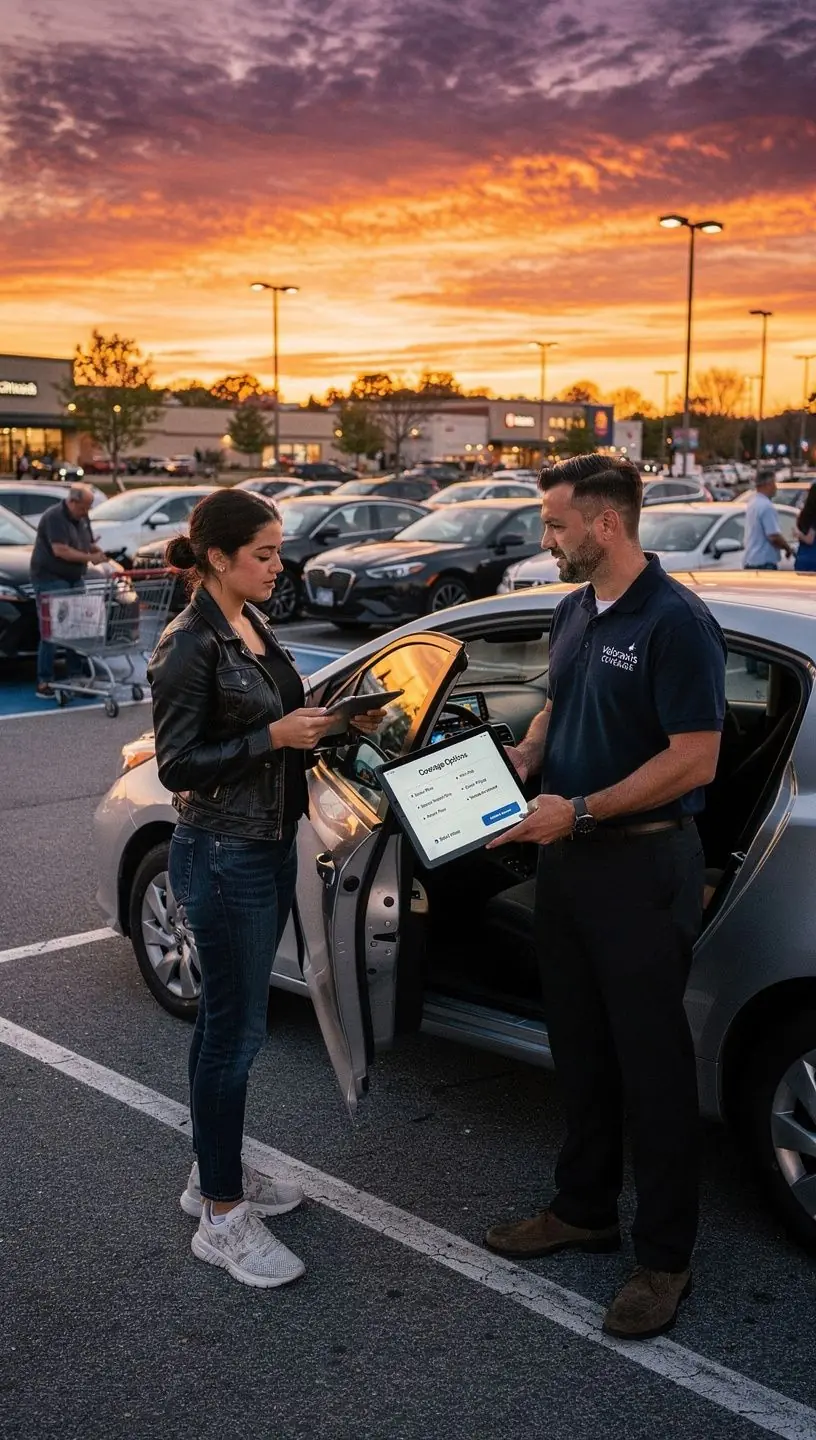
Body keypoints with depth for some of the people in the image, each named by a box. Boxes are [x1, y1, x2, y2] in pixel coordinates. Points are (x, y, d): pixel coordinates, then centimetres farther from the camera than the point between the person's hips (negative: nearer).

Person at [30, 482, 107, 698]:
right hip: (51, 579, -8)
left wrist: (96, 549, -2)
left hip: (75, 579, 8)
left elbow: (88, 543, 22)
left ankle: (76, 675, 14)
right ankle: (44, 682, -4)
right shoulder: (54, 517, -16)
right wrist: (90, 558, -23)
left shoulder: (82, 517, 10)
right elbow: (60, 550, -25)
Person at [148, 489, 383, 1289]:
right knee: (236, 1027, -2)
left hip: (270, 847, 9)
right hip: (222, 856, -9)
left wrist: (334, 722, 2)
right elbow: (178, 766, -18)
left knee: (226, 1017, 18)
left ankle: (214, 1170, 32)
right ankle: (221, 1217, 10)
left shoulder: (252, 625, 9)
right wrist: (276, 736, -23)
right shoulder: (189, 645, -18)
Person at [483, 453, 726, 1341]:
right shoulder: (574, 612, 8)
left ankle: (664, 1258, 16)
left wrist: (578, 811, -20)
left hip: (642, 866, -8)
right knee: (578, 1049, 18)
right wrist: (522, 756, 1)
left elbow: (694, 761, -21)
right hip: (566, 858, 8)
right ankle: (585, 1209, 35)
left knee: (651, 1063, 2)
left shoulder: (676, 622, -18)